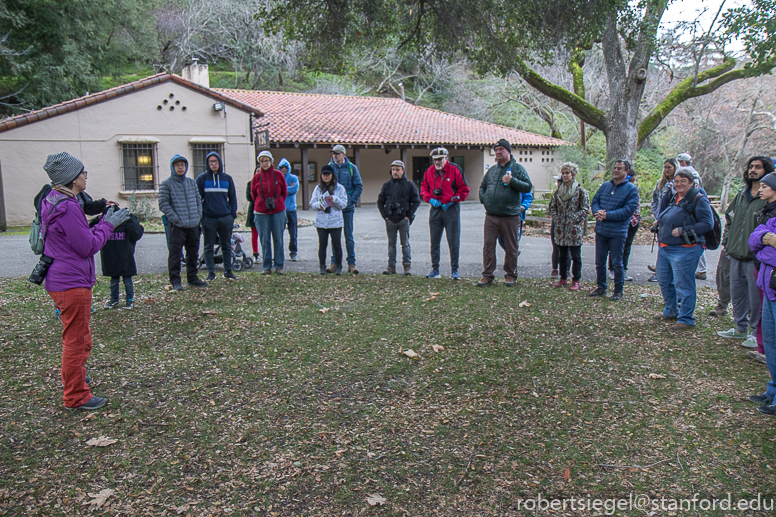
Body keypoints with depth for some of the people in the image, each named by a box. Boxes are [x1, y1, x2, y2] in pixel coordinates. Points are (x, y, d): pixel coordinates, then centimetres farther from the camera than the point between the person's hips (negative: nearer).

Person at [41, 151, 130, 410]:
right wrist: (108, 224, -9)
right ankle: (76, 396, 13)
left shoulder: (57, 203, 11)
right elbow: (88, 246, -20)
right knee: (75, 340, 1)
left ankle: (75, 379, 43)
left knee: (81, 338, 26)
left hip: (62, 281, 11)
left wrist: (105, 221, 9)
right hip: (72, 284, -11)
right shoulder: (67, 208, -22)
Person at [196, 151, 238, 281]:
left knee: (227, 246, 8)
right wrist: (199, 215, -3)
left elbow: (233, 197, 13)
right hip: (208, 218, -2)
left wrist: (233, 214, 4)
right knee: (209, 247, 4)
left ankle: (228, 271, 18)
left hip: (226, 218, 2)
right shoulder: (202, 178, 2)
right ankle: (211, 272, 11)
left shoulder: (227, 178, 9)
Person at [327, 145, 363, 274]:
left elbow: (359, 186, 3)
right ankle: (334, 263, 11)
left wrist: (352, 200, -8)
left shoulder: (351, 168, 3)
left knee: (349, 236, 2)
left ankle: (351, 263, 7)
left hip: (347, 207, -1)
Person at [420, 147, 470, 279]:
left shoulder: (455, 170, -6)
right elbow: (423, 188, 15)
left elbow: (464, 190, -3)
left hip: (451, 209, -4)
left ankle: (455, 271, 7)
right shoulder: (429, 172, 6)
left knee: (453, 241, -1)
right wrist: (430, 199, -2)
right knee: (434, 241, 7)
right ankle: (435, 270, 15)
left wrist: (452, 201, -10)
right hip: (435, 209, 4)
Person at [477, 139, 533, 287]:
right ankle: (487, 275, 9)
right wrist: (483, 199, 10)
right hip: (491, 216, 4)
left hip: (510, 216, -3)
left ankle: (510, 275, 16)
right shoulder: (492, 170, 16)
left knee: (511, 247, 4)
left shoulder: (517, 168, 3)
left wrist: (512, 181, -17)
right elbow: (482, 186, 28)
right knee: (488, 245, 1)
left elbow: (528, 187, -5)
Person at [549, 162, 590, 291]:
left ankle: (575, 281, 10)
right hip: (560, 229, 5)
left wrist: (573, 219, -13)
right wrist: (556, 219, 3)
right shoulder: (558, 191, 8)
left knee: (575, 256, 2)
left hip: (574, 229, -5)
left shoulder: (581, 191, -6)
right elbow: (552, 207, 15)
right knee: (562, 255, 12)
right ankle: (563, 278, 23)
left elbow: (585, 209, -7)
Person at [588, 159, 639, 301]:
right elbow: (595, 201, 10)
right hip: (601, 230, 5)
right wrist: (597, 212, -13)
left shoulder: (631, 189, -4)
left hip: (618, 232, -5)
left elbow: (629, 210, -14)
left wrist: (607, 215, -19)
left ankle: (618, 291, 16)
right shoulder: (605, 186, 11)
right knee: (599, 262, 12)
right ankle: (601, 288, 26)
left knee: (617, 263, 3)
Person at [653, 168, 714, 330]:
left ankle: (686, 319, 8)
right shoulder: (673, 197, 13)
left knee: (683, 284, -4)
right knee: (664, 281, 18)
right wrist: (667, 190, 13)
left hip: (684, 249, -8)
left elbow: (707, 224, -16)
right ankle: (671, 311, 36)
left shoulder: (699, 200, -10)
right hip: (665, 248, 9)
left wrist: (683, 230, -20)